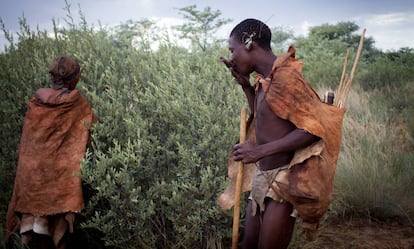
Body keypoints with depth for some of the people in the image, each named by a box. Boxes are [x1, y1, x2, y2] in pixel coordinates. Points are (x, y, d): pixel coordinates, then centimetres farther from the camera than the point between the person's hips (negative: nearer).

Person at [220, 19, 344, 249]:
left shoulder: (284, 77, -18)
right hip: (263, 179, 9)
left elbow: (313, 130, -23)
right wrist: (245, 85, 11)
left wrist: (260, 151, -25)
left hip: (283, 182, -9)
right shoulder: (265, 80, 9)